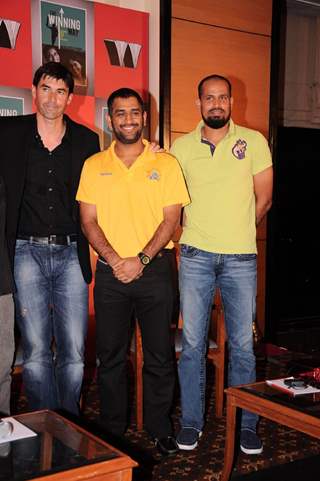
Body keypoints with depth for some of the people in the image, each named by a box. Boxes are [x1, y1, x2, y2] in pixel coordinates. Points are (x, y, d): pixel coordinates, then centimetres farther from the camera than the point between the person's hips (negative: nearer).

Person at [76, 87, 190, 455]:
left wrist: (140, 261, -14)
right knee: (110, 355, 8)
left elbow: (170, 219, -3)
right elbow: (88, 221, 2)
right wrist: (115, 260, -12)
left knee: (159, 355, 6)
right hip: (110, 273, 1)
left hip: (155, 270, -1)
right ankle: (113, 431, 24)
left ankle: (160, 429, 23)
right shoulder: (94, 166, 6)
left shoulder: (166, 164, 2)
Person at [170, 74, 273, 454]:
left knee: (242, 345, 5)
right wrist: (198, 234, 5)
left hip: (241, 258, -1)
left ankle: (246, 424, 19)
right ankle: (191, 421, 19)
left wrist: (236, 231, 9)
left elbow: (264, 199, 5)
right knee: (192, 343, 5)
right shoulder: (182, 147, 6)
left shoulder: (253, 141, 2)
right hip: (195, 256, 1)